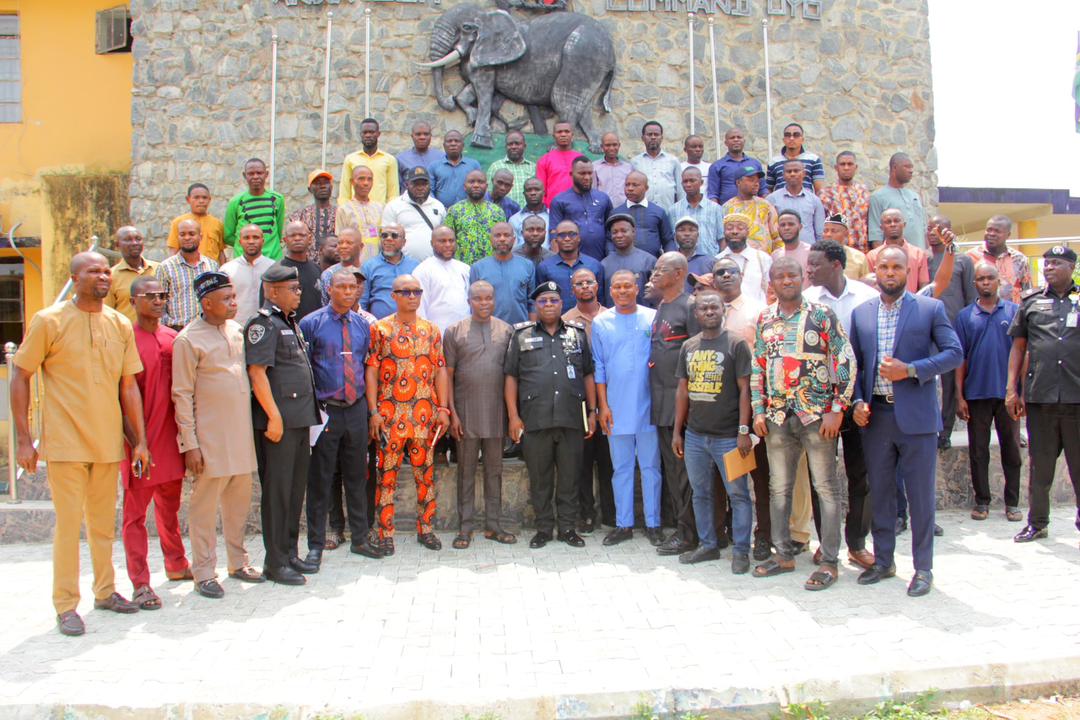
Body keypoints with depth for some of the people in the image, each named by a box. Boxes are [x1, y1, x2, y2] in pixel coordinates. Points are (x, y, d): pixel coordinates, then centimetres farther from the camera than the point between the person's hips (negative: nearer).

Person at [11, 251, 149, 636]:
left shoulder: (121, 325, 7)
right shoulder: (49, 321, -4)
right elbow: (20, 377, -1)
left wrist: (140, 440, 7)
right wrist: (23, 439, -6)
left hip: (108, 442, 4)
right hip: (65, 443, -4)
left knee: (103, 523, 13)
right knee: (68, 524, -1)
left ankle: (105, 591, 27)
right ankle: (65, 605, 12)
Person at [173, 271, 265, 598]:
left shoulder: (236, 330, 10)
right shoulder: (188, 340, -9)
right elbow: (182, 395, -9)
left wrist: (254, 421, 16)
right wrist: (190, 444, -12)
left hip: (241, 432, 6)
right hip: (210, 437, -6)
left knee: (239, 502, 14)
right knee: (205, 505, 2)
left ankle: (238, 562, 27)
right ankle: (204, 573, 13)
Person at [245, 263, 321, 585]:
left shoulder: (291, 323, 18)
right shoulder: (263, 324, -10)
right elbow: (257, 372, -18)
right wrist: (274, 416, -21)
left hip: (300, 419, 9)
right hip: (278, 422, -9)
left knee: (296, 489, 14)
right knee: (277, 492, -1)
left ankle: (290, 554, 25)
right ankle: (275, 562, 8)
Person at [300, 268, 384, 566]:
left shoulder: (362, 325, 9)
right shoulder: (311, 324, -5)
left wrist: (367, 405, 11)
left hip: (356, 409, 4)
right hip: (325, 410, -4)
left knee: (357, 476, 13)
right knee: (320, 480, 2)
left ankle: (360, 539, 24)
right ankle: (316, 545, 13)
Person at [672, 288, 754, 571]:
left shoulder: (736, 344, -4)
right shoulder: (688, 347, 10)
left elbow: (744, 389, -7)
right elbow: (682, 390, 13)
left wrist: (743, 430, -12)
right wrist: (677, 431, 11)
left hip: (728, 436, -5)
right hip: (694, 435, 5)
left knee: (738, 494, 1)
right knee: (700, 493, 13)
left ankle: (741, 551, 13)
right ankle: (708, 545, 26)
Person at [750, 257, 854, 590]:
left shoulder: (822, 315, -3)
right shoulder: (765, 320, 10)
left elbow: (846, 362, -6)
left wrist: (836, 409, -12)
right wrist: (759, 411, 6)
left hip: (817, 415, -4)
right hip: (777, 417, 5)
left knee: (826, 487, 2)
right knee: (779, 488, 12)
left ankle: (830, 560, 11)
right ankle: (783, 554, 25)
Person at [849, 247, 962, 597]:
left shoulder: (930, 308, 0)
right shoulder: (861, 313, 10)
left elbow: (954, 353, -5)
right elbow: (854, 363, 12)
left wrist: (911, 370, -16)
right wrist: (857, 401, -2)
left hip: (916, 416, -3)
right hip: (874, 416, 3)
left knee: (920, 494, 4)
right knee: (880, 492, 12)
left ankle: (923, 568, 16)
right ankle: (883, 561, 25)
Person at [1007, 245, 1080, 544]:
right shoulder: (1031, 301, 10)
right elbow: (1018, 346, 11)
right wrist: (1011, 388, 4)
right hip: (1039, 396, 1)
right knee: (1040, 465, 10)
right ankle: (1037, 523, 20)